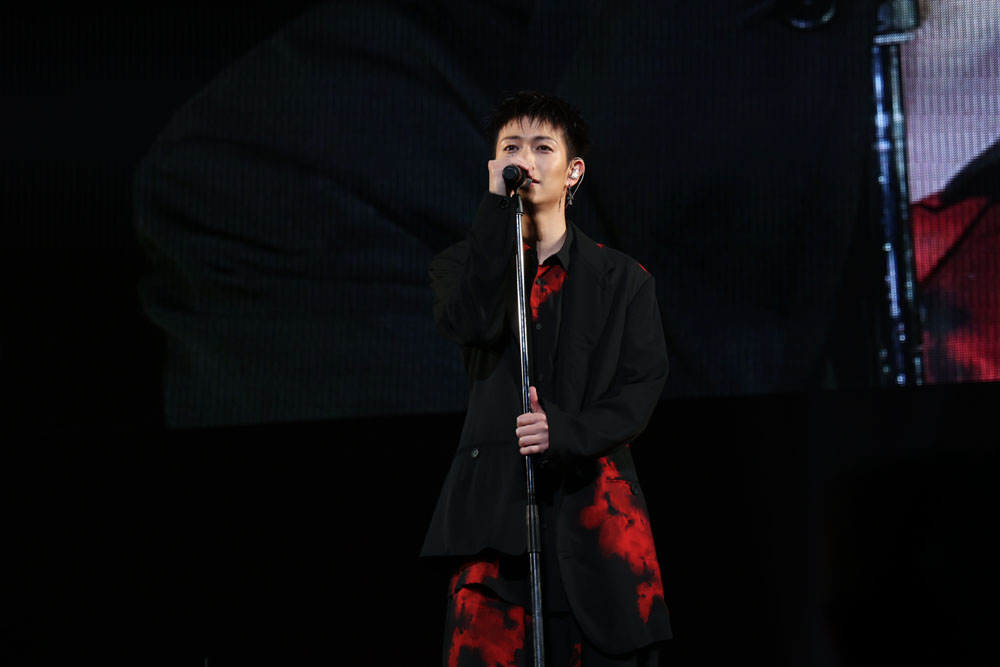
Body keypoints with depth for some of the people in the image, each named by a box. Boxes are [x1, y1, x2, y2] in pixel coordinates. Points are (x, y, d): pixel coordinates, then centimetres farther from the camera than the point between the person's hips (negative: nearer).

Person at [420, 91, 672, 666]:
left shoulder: (623, 279, 14)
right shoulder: (466, 265, 15)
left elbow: (644, 384, 3)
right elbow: (470, 323, -9)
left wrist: (568, 431, -16)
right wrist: (499, 205, -7)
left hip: (597, 507, 1)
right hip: (499, 506, 0)